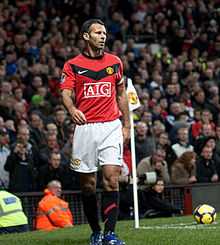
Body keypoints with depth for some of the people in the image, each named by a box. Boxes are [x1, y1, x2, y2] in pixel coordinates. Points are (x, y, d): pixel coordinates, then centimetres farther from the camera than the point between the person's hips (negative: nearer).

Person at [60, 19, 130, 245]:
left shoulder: (115, 62, 11)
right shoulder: (73, 65, 3)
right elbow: (66, 92, -7)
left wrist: (126, 125, 11)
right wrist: (72, 109, -29)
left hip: (111, 126, 1)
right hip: (85, 127, -1)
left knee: (111, 179, -11)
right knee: (87, 183, 4)